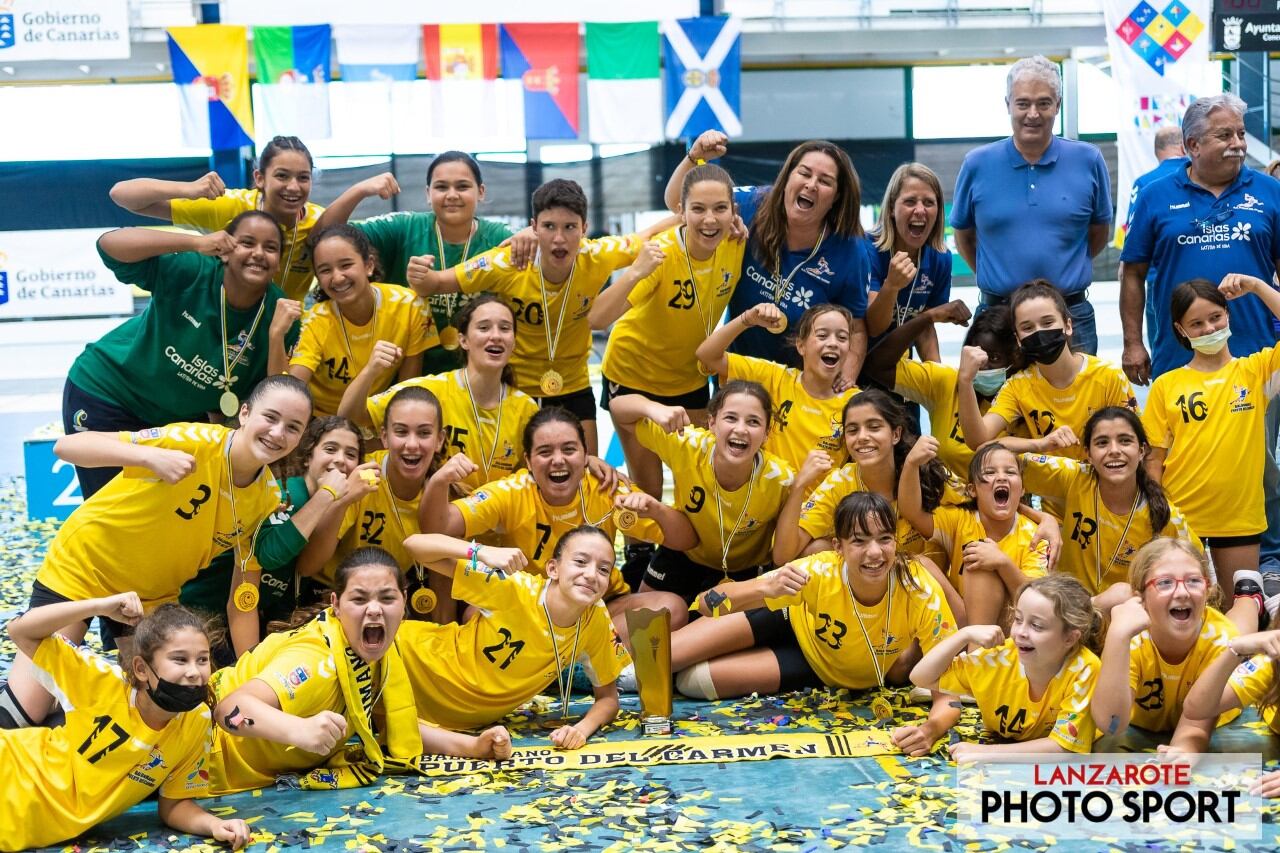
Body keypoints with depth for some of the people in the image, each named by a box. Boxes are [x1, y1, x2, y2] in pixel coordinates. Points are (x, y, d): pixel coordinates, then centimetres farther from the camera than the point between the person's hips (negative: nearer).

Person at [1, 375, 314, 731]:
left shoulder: (269, 498, -12)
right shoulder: (195, 442, -28)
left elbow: (243, 598, -5)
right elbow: (66, 446, -33)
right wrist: (150, 456, -49)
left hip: (153, 594, 5)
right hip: (81, 568, -5)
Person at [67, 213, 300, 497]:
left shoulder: (279, 313, -15)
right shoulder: (193, 272, -24)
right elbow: (109, 244, -33)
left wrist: (277, 335, -31)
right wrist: (195, 243, -39)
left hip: (182, 416, 4)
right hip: (104, 394, -4)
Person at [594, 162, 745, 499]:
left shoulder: (737, 243, -20)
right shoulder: (661, 254, -31)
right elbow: (596, 320, -39)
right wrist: (636, 272, -53)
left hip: (690, 377, 4)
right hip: (634, 375, -4)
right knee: (647, 492, 3)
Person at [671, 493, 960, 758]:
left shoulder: (921, 592, -38)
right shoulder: (819, 573, -36)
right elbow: (708, 603, -34)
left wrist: (931, 728, -57)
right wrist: (766, 589, -54)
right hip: (795, 622, 0)